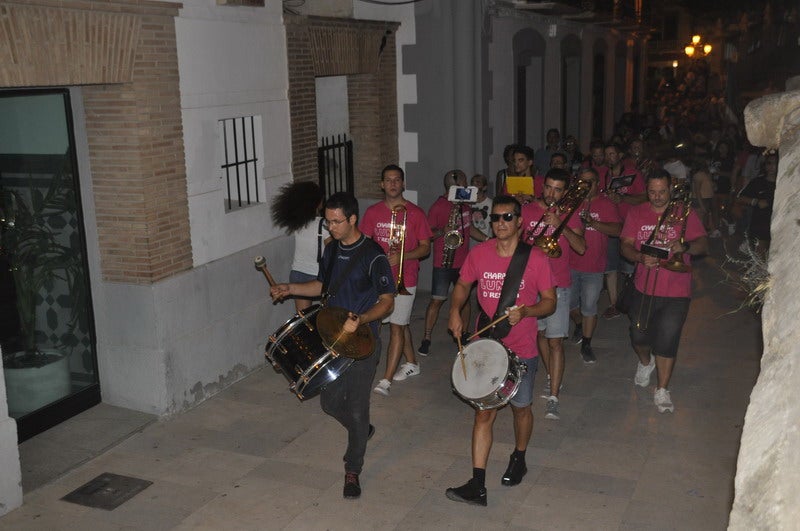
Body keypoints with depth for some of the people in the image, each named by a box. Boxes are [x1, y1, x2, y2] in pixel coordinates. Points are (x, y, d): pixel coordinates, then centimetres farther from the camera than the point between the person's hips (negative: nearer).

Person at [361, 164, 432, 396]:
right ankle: (411, 364, 36)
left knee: (397, 326, -6)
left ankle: (386, 380, -5)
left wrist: (401, 256, -19)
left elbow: (425, 247, -4)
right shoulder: (373, 212, 5)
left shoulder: (414, 213, -5)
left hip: (404, 279, -4)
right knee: (401, 323, 18)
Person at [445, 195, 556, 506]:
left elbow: (549, 302, -4)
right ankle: (477, 486, 3)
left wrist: (525, 311, -23)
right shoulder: (478, 254, -4)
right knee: (484, 413, 1)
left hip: (522, 351, -1)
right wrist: (455, 310, -6)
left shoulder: (535, 259, -11)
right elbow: (463, 284, 12)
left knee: (520, 408, 18)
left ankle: (519, 459, 45)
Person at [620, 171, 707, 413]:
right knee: (639, 336, 12)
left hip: (676, 292, -2)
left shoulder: (685, 213, -2)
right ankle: (645, 362, 46)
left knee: (667, 342, -1)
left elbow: (703, 245, -6)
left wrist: (685, 246, -28)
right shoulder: (637, 213, 4)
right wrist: (641, 257, -23)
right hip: (644, 288, 2)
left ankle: (662, 391, 14)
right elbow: (626, 245, -2)